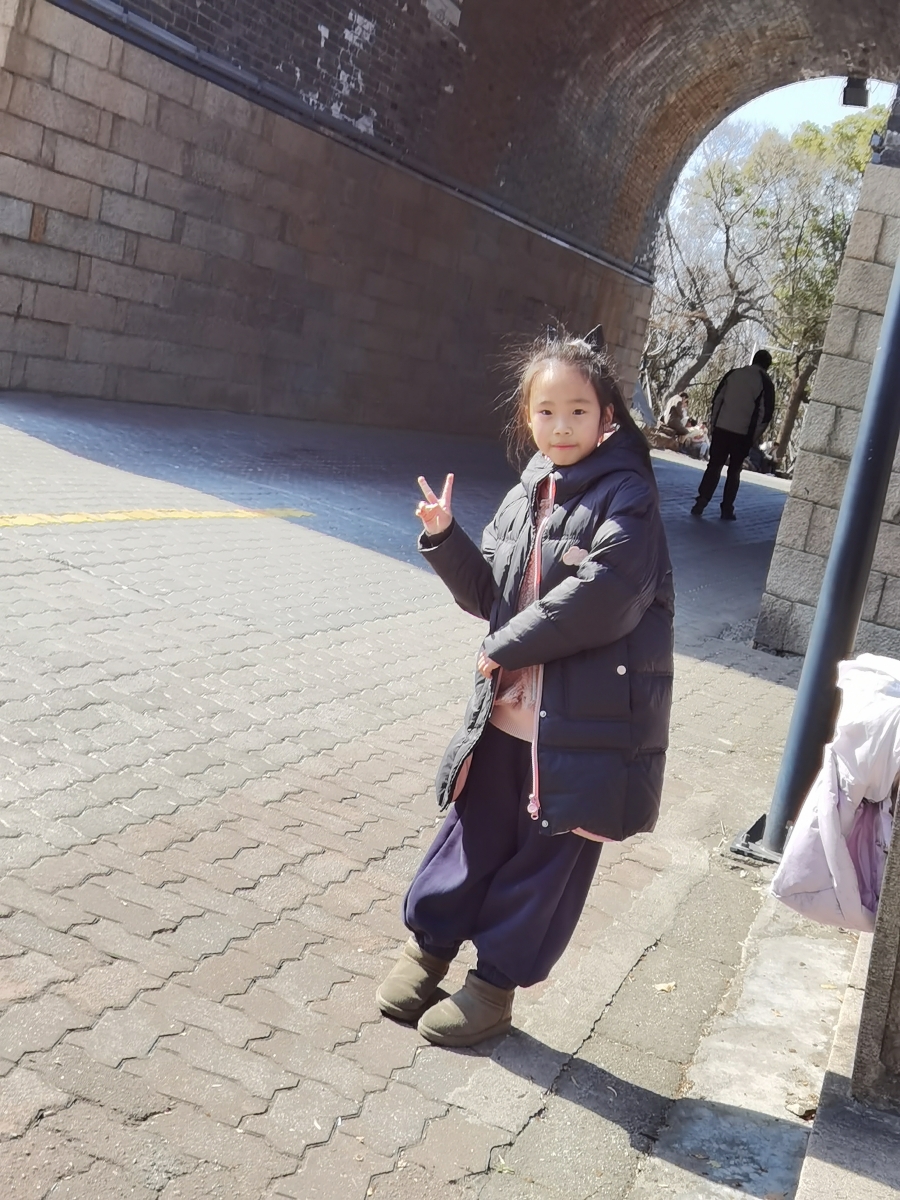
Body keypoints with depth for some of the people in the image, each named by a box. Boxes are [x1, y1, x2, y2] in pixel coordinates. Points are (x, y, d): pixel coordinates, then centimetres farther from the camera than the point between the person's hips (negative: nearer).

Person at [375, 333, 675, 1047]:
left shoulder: (626, 496, -12)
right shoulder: (527, 496, 9)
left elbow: (600, 597, -23)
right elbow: (488, 593, 11)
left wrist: (507, 646, -14)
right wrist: (445, 538, -6)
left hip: (587, 725, -5)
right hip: (506, 713, 6)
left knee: (548, 857, 9)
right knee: (474, 835, 17)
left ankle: (497, 983, 26)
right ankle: (429, 943, 37)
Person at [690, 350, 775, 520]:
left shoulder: (733, 374, 6)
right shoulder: (766, 383, -2)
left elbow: (717, 400, 6)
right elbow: (766, 412, -7)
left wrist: (713, 423, 12)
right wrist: (755, 435, 0)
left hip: (722, 428, 2)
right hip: (743, 433, -2)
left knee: (714, 467, 8)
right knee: (734, 471, 8)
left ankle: (700, 504, 0)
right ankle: (727, 509, 6)